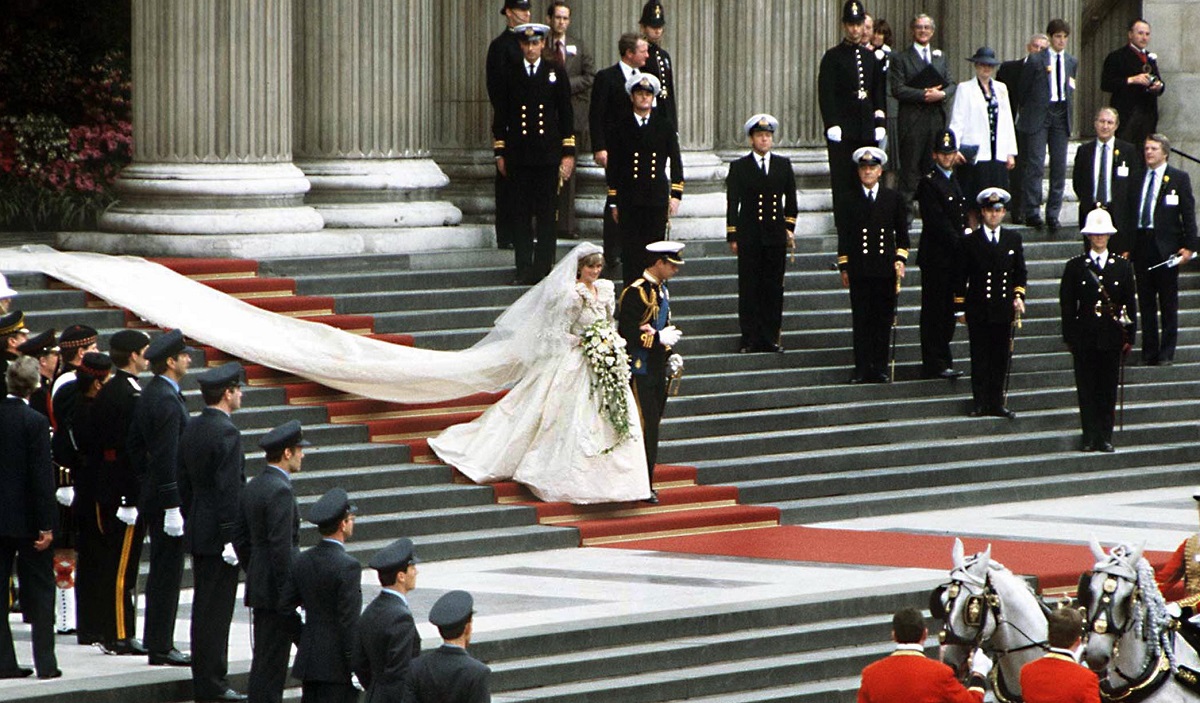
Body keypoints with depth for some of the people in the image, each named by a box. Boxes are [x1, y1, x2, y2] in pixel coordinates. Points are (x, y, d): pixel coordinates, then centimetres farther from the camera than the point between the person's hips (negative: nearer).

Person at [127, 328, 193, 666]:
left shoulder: (149, 394, 11)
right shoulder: (167, 400, -19)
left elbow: (134, 444, 18)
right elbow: (167, 457, -22)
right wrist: (173, 504, -22)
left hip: (152, 495, 10)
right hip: (167, 498, -10)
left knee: (162, 572, 15)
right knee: (167, 573, -5)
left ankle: (158, 642, 20)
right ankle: (161, 647, -2)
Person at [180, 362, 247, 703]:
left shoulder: (191, 429, 10)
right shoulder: (226, 433, -17)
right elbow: (229, 490, -20)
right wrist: (231, 537, -18)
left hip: (197, 532, 9)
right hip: (219, 533, -9)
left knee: (203, 608, 13)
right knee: (217, 609, -5)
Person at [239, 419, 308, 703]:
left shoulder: (252, 487, 11)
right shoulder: (280, 491, -18)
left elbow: (242, 539, 17)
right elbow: (281, 547, -22)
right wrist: (289, 595, -19)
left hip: (258, 587, 9)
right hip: (275, 590, -9)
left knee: (263, 658, 13)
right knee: (272, 661, -5)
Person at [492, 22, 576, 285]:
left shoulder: (555, 73, 5)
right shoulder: (510, 75, 7)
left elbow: (566, 115, 6)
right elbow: (500, 116, 10)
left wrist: (568, 153, 1)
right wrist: (500, 153, 5)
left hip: (548, 155, -1)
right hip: (518, 154, 1)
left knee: (546, 214, 0)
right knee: (521, 214, 1)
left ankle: (543, 269, 5)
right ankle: (524, 270, 4)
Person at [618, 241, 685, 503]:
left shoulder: (662, 290, 14)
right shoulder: (636, 292, -15)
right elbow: (627, 333, -19)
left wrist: (671, 354, 13)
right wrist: (659, 339, -20)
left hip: (658, 371, 9)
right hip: (640, 370, -9)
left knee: (652, 426, 11)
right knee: (645, 426, -9)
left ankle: (646, 482, 17)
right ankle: (643, 484, -5)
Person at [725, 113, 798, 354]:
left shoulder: (783, 165, 11)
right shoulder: (739, 167, 4)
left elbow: (791, 199, 16)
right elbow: (732, 204, 3)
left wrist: (789, 228, 8)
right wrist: (732, 236, -3)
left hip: (776, 235, 2)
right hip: (749, 236, -2)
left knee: (774, 287, 3)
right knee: (749, 288, -2)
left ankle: (771, 337, 8)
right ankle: (750, 339, 1)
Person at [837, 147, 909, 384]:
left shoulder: (893, 199, 10)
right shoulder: (850, 200, 7)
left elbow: (902, 233, 14)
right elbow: (844, 235, 8)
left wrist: (900, 260, 2)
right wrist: (843, 267, 3)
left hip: (885, 269, 1)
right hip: (859, 270, -1)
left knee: (883, 320, 2)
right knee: (861, 320, -2)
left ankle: (880, 367, 7)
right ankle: (862, 368, 0)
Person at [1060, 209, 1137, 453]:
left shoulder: (1123, 266, 8)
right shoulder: (1075, 267, 4)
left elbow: (1130, 303, 9)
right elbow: (1067, 304, 3)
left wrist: (1129, 337, 4)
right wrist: (1069, 338, -2)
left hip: (1112, 338, 1)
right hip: (1084, 338, -1)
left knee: (1109, 388, 3)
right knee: (1086, 389, 0)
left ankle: (1105, 437, 8)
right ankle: (1090, 436, 4)